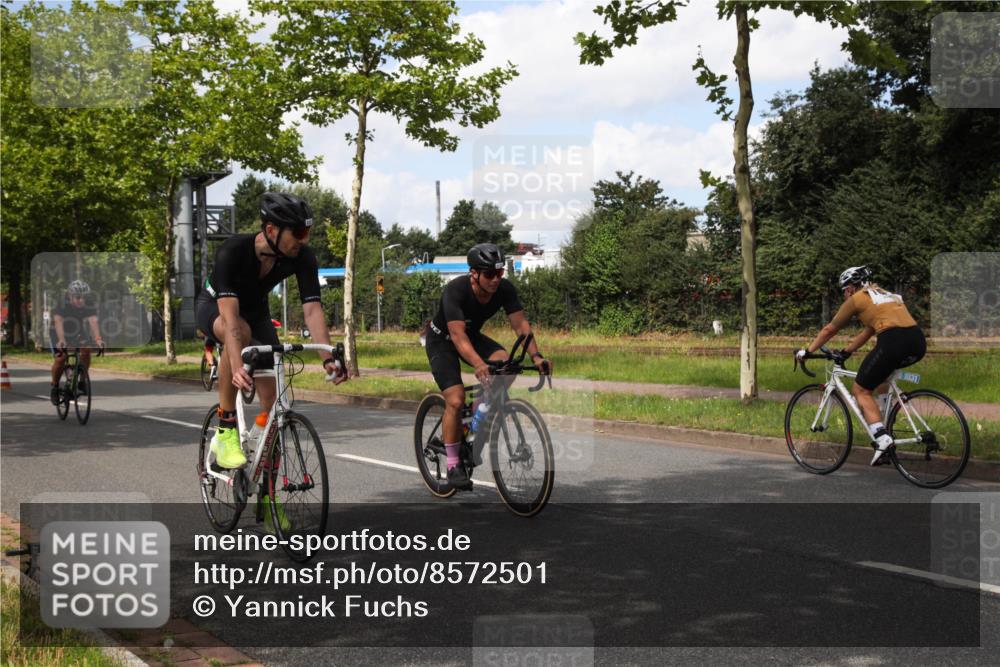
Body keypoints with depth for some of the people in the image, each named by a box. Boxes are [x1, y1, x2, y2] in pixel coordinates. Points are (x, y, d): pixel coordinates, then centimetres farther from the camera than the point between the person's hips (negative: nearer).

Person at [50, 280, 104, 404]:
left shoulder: (89, 304, -22)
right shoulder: (62, 303, -28)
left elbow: (93, 321, -34)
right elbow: (58, 321, -39)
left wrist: (97, 339, -51)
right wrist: (61, 340, -55)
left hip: (78, 332, 3)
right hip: (59, 333, -2)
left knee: (86, 350, -23)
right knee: (60, 358, -20)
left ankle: (82, 380, -2)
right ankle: (55, 387, 2)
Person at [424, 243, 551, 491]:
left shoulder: (505, 289, -20)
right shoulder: (455, 291, -34)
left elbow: (520, 324, -23)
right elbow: (457, 334, -42)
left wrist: (536, 356, -40)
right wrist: (478, 364, -58)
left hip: (473, 336, 5)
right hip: (442, 340, -5)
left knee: (505, 363, -25)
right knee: (456, 400, -19)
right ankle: (453, 466, -4)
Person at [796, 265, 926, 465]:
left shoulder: (857, 299, 12)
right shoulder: (884, 295, 32)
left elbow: (829, 330, 20)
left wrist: (807, 351, 31)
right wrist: (845, 352, 47)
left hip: (894, 342, -8)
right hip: (918, 343, 8)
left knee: (861, 390, 5)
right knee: (882, 370, 38)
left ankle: (881, 437, -11)